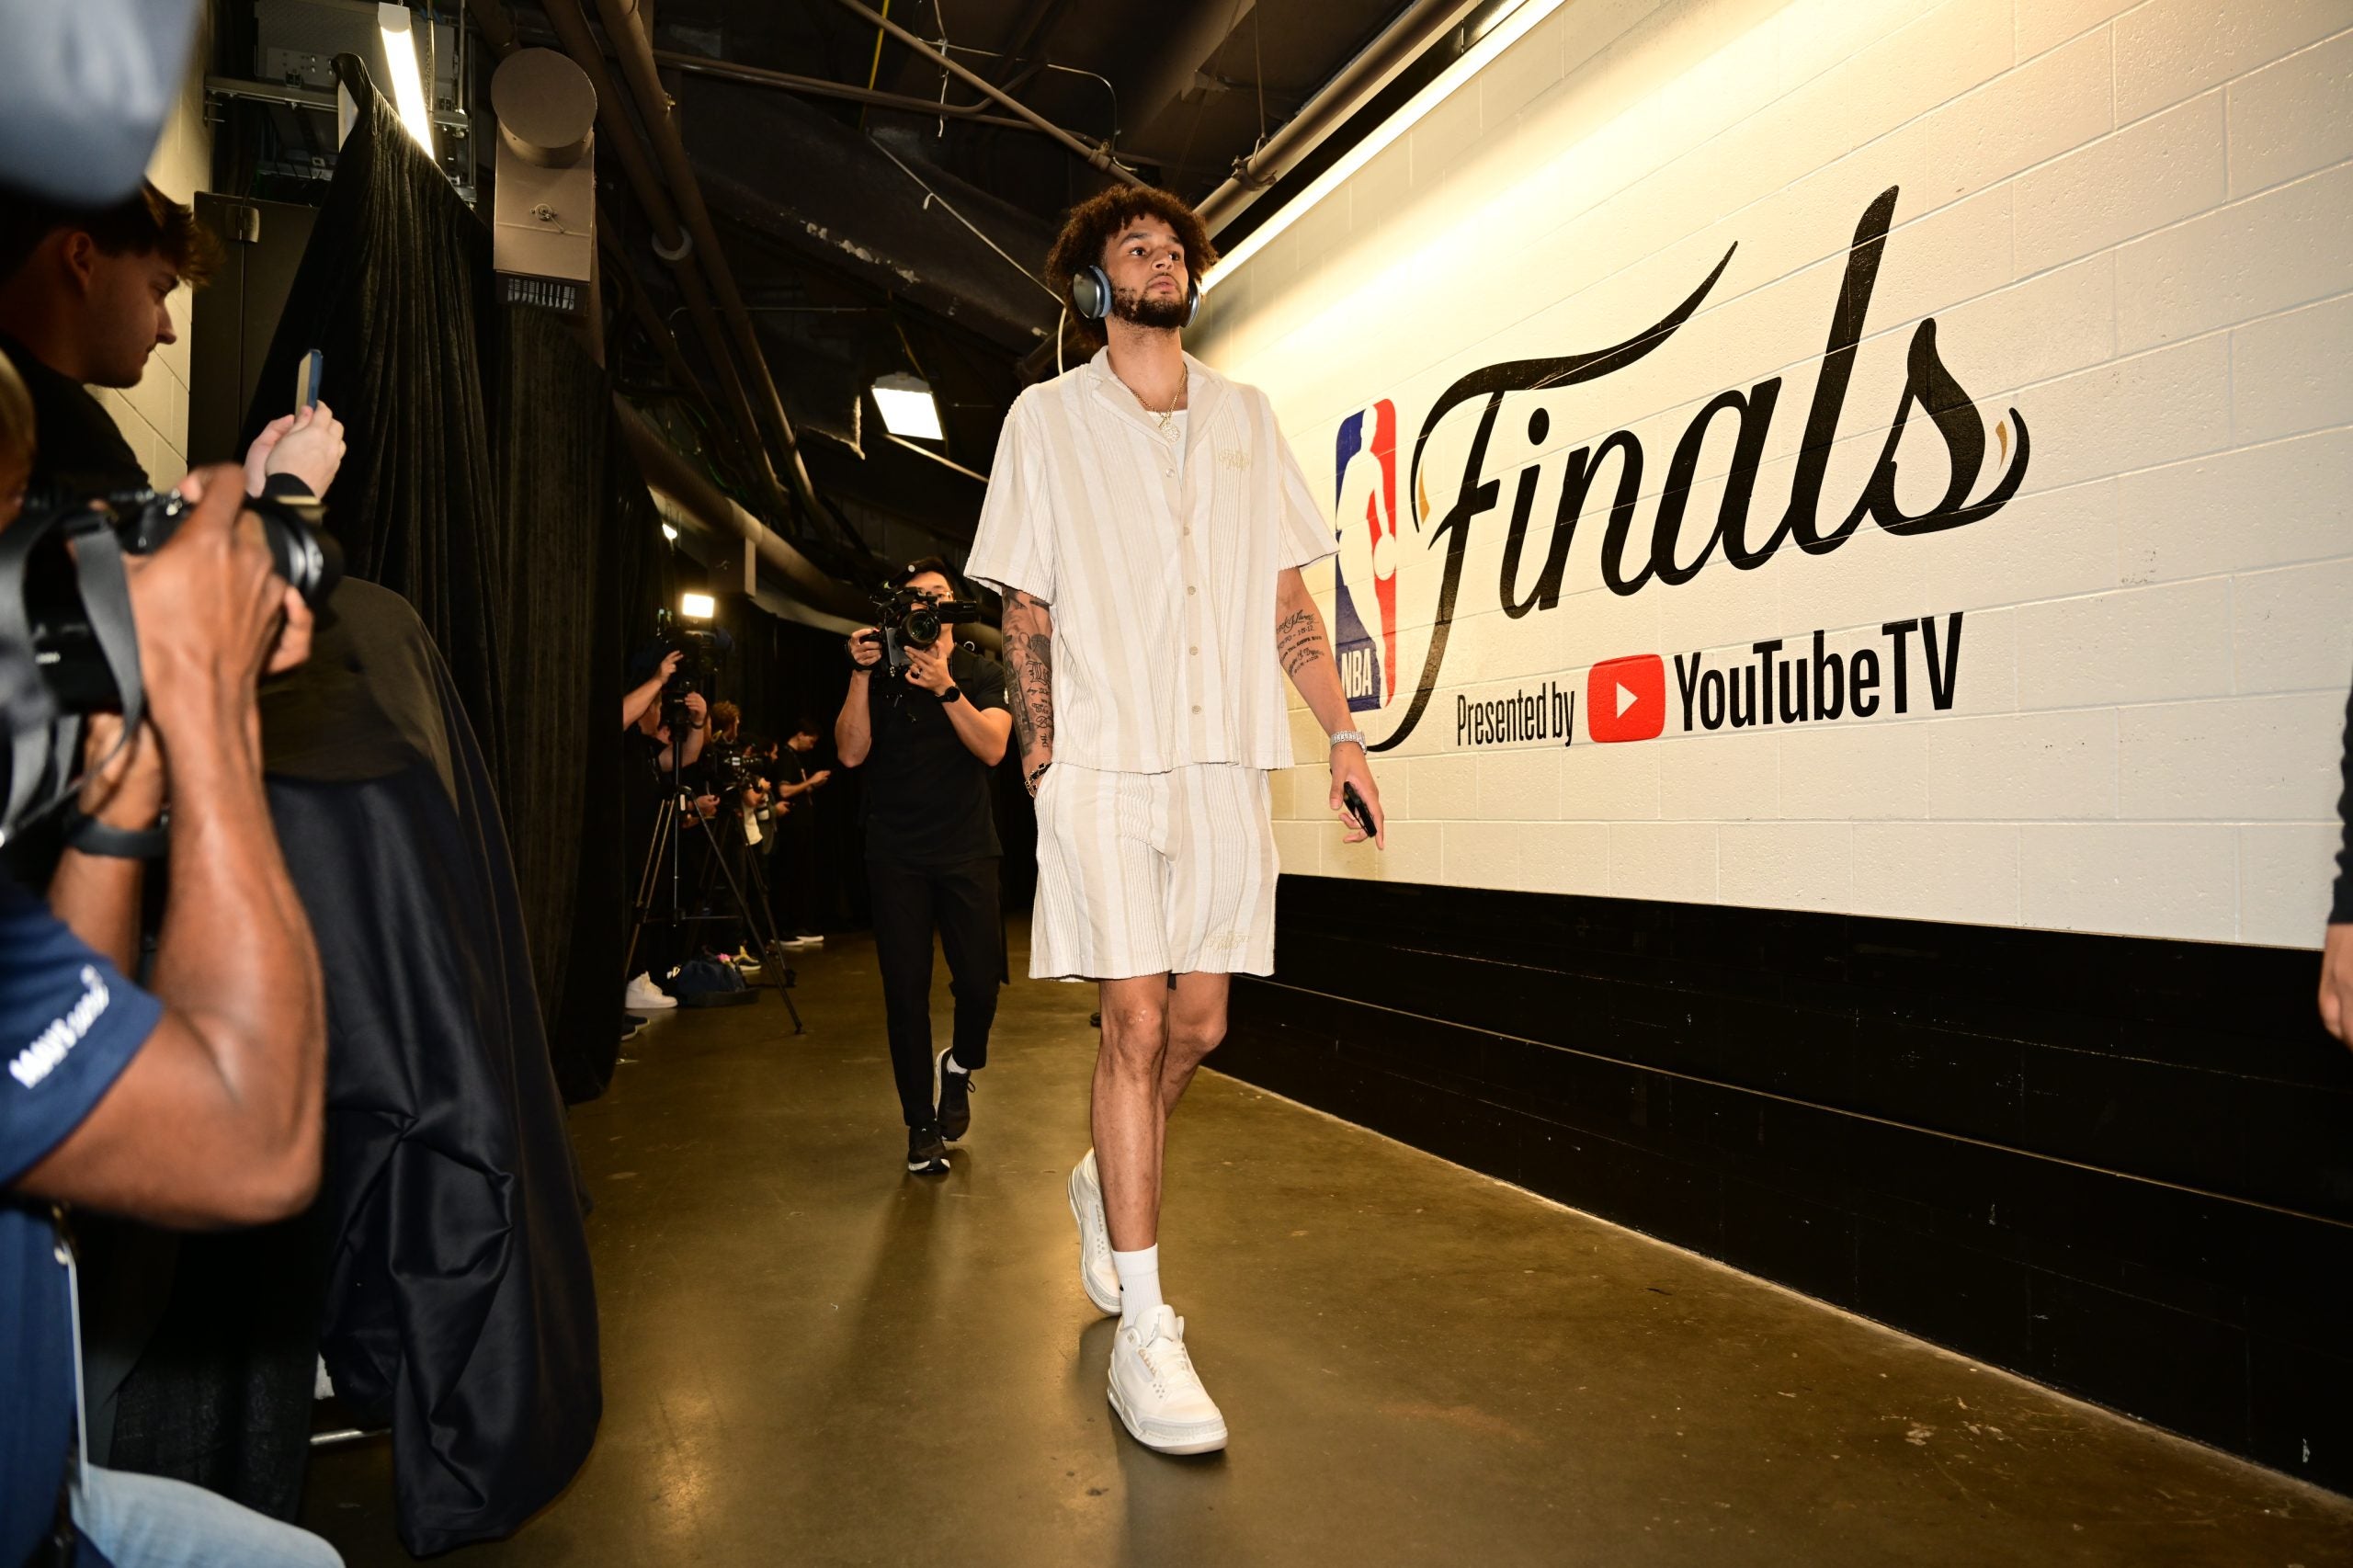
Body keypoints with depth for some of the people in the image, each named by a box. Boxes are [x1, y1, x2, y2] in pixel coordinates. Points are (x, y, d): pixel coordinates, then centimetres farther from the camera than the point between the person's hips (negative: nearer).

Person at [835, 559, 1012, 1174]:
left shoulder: (982, 673, 6)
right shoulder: (881, 672, 7)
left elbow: (992, 747, -11)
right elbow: (850, 752, -6)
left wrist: (945, 688, -24)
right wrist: (861, 674, -15)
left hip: (967, 850, 0)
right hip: (896, 855, 0)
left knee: (981, 980, -8)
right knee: (905, 991, 0)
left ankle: (960, 1065, 26)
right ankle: (921, 1124, 14)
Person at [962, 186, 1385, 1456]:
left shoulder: (1244, 416, 16)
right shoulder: (1046, 417, 8)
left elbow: (1288, 595, 13)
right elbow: (1025, 608, 5)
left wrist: (1342, 733, 5)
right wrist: (1040, 751, -3)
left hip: (1226, 759, 4)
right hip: (1104, 761, -3)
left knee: (1197, 1024, 7)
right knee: (1137, 1020, -7)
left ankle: (1104, 1183, 37)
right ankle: (1142, 1330, 1)